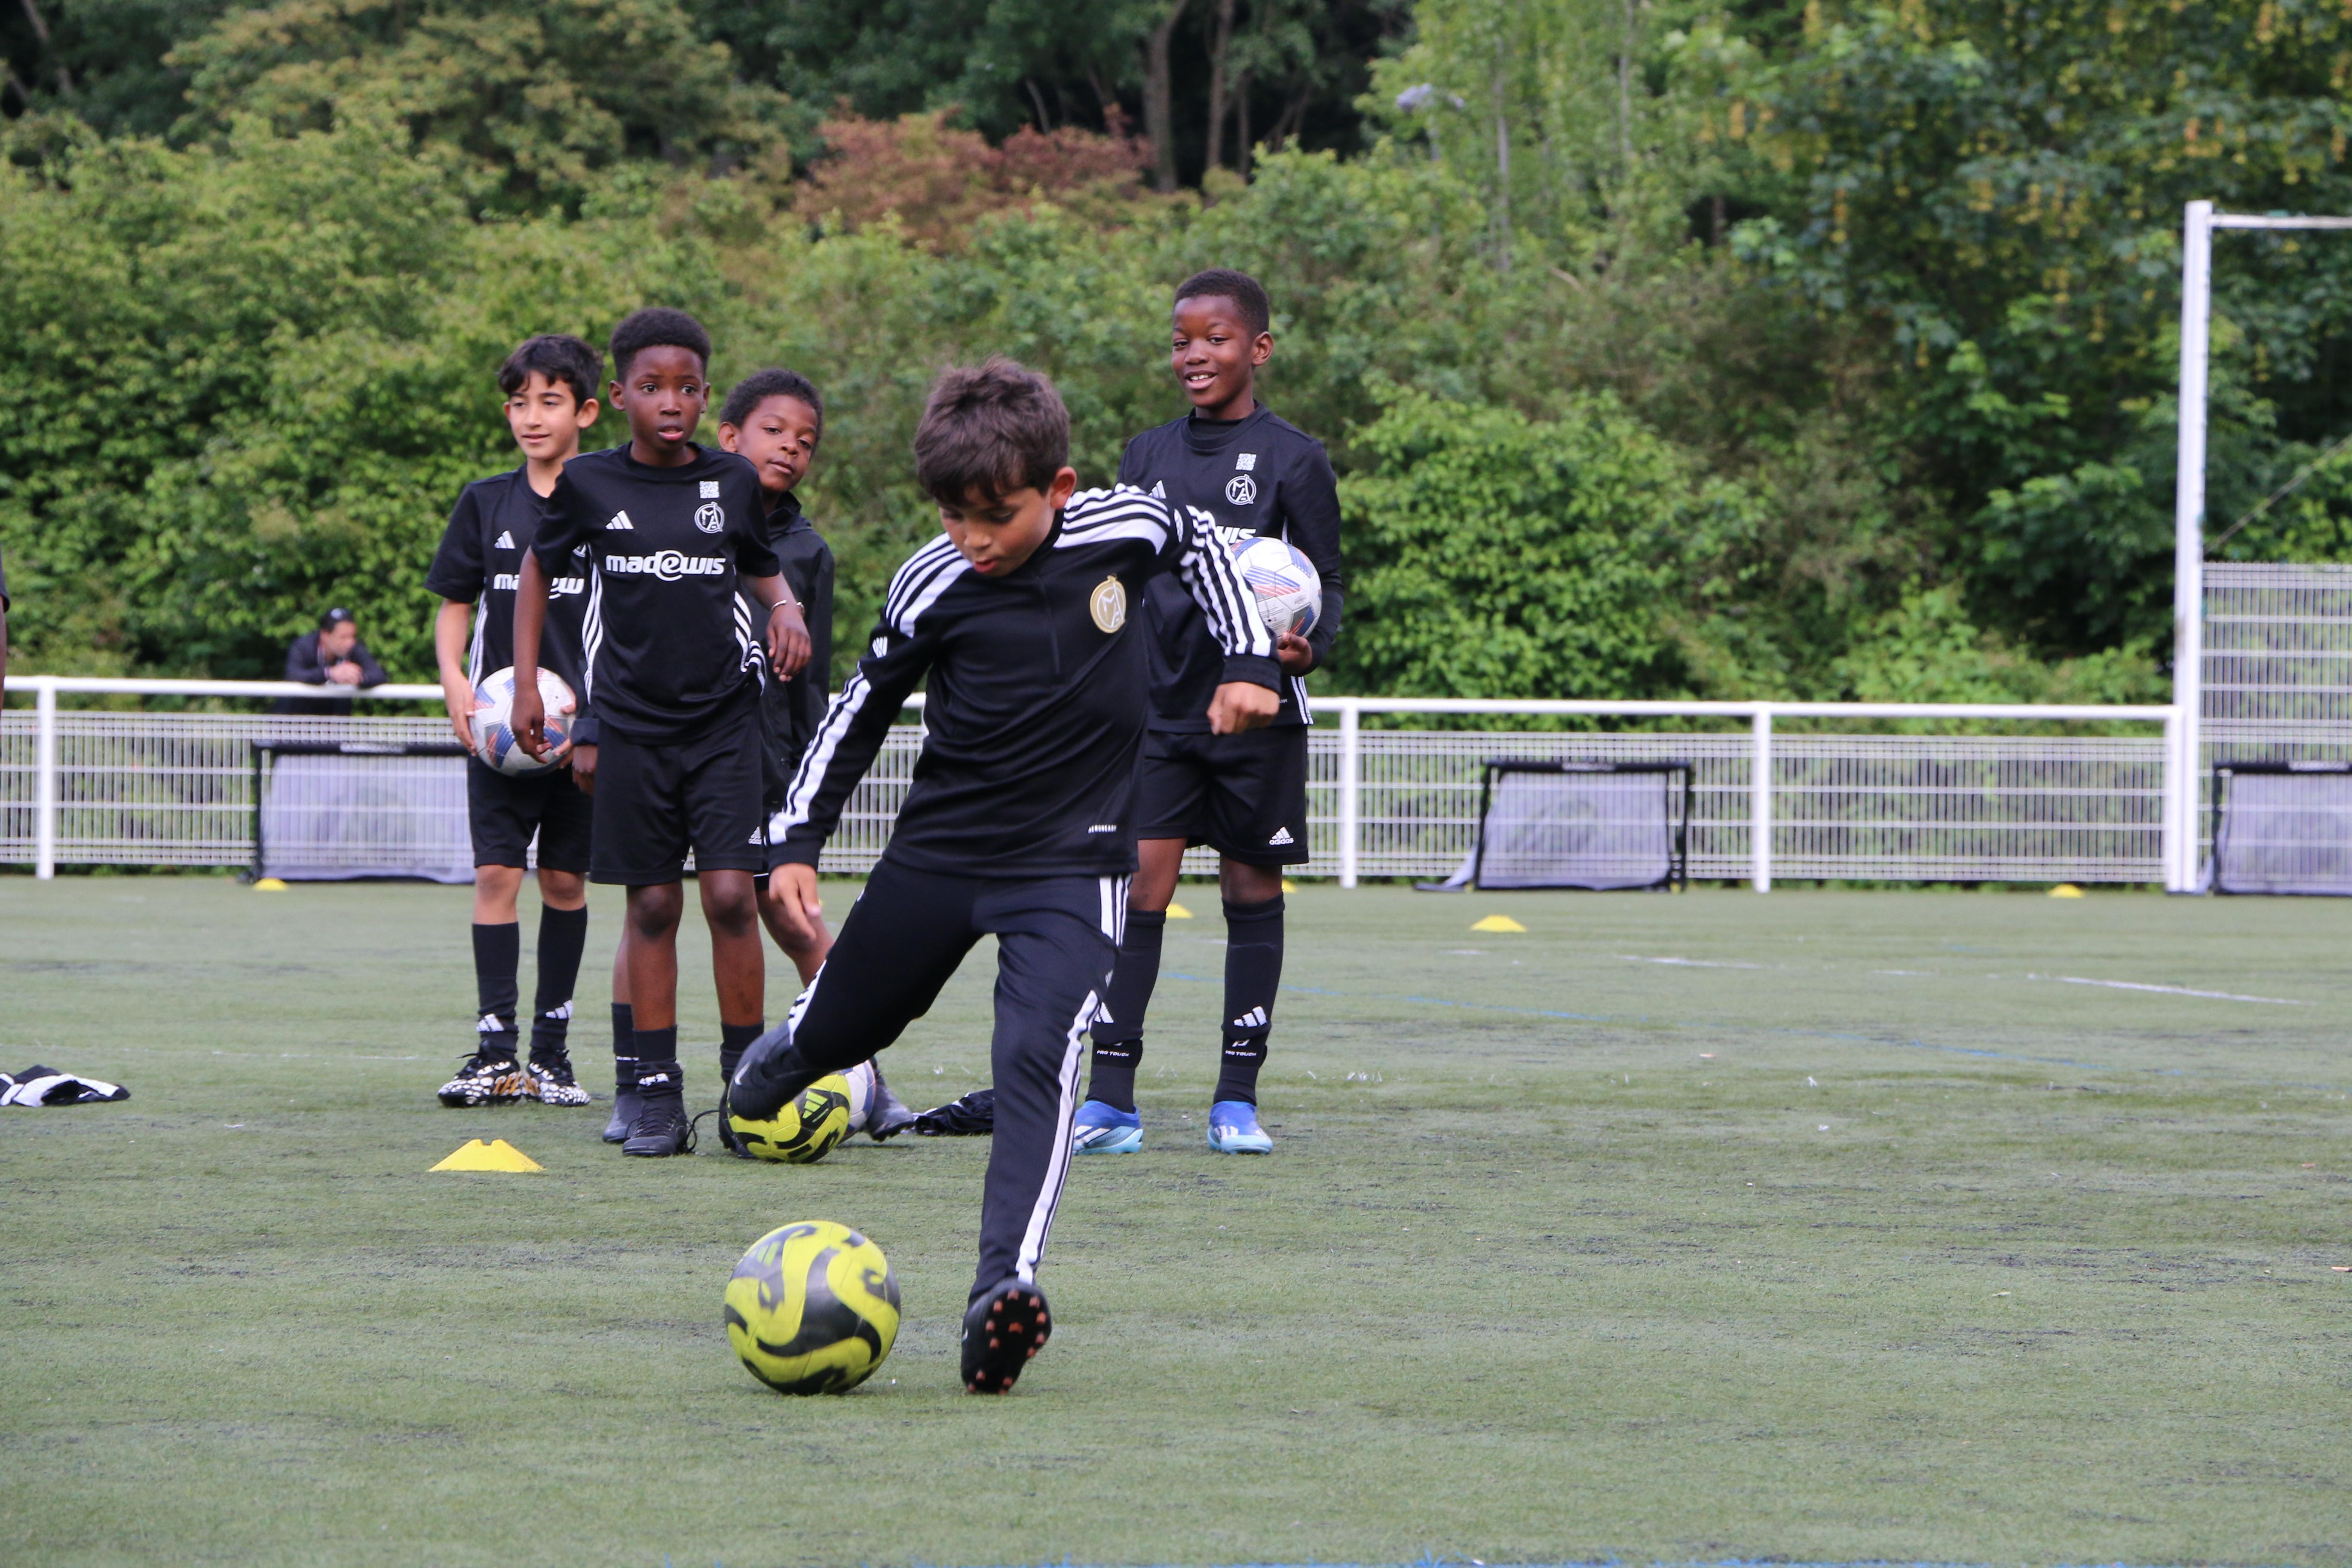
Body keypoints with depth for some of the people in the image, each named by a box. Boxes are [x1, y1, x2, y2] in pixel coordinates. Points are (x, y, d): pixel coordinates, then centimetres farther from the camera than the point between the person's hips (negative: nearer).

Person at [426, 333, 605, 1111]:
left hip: (581, 726, -1)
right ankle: (496, 1053, -8)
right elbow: (455, 603, 14)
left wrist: (589, 712, -9)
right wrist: (454, 681, -4)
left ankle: (551, 1049, 13)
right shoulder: (486, 504, 7)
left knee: (566, 879, 4)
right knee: (495, 872, -7)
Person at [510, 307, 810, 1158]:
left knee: (731, 894, -10)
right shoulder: (587, 484, -1)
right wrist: (526, 683, 11)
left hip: (725, 716, 0)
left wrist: (786, 609, -2)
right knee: (653, 904, 3)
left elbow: (764, 567, 19)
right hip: (632, 724, 0)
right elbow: (538, 570, 15)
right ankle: (656, 1093, 8)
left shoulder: (734, 483, 2)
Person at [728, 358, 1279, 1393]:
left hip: (1073, 862, -2)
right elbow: (860, 711, 3)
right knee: (838, 1030, 17)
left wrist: (1248, 663, 5)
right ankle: (767, 1072, 55)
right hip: (939, 851, 2)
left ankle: (1006, 1287, -36)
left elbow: (1201, 552, 14)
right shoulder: (933, 588, -12)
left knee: (1036, 1053, -24)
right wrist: (798, 842, -1)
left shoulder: (1123, 531, -11)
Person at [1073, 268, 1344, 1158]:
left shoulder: (1294, 460, -1)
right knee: (1138, 886, -7)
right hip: (1158, 713, 3)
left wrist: (1308, 648, -21)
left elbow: (1325, 586, 0)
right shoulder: (1147, 457, 11)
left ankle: (1238, 1100, 11)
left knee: (1252, 888, 3)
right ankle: (1110, 1100, -7)